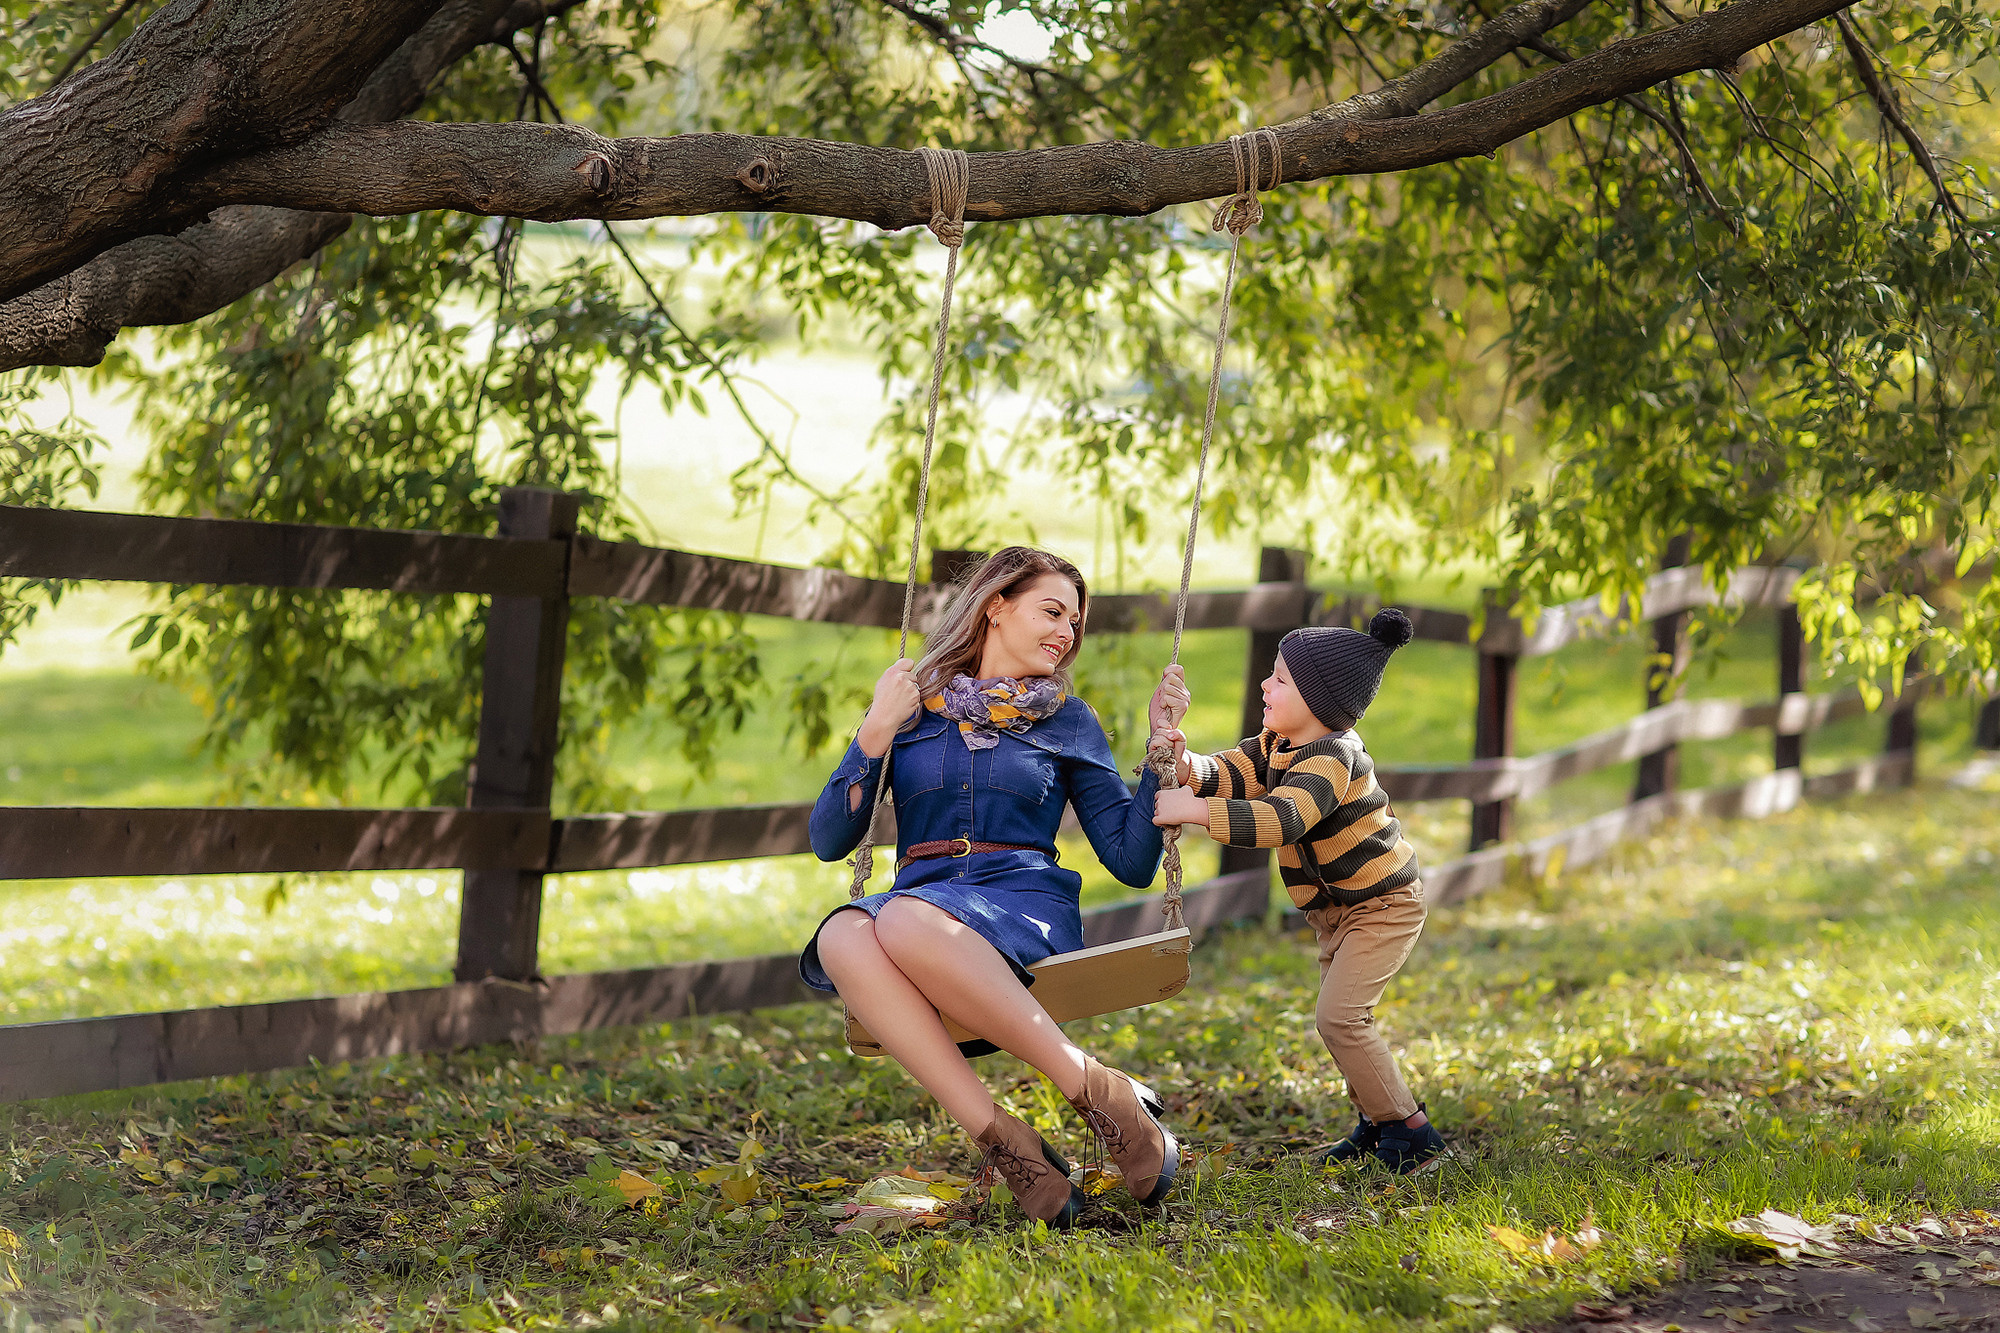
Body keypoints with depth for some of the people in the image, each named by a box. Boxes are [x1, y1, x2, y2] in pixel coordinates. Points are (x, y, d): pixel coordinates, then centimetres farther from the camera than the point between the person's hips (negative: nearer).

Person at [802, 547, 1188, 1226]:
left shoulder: (1068, 722, 18)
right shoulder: (912, 704, 18)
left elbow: (1132, 861, 11)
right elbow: (829, 840, 9)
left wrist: (1161, 748, 3)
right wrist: (877, 730, 0)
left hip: (1025, 907, -2)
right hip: (921, 902, 2)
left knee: (907, 921, -38)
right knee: (843, 937, -37)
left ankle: (1104, 1093, -32)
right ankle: (1005, 1142, -40)